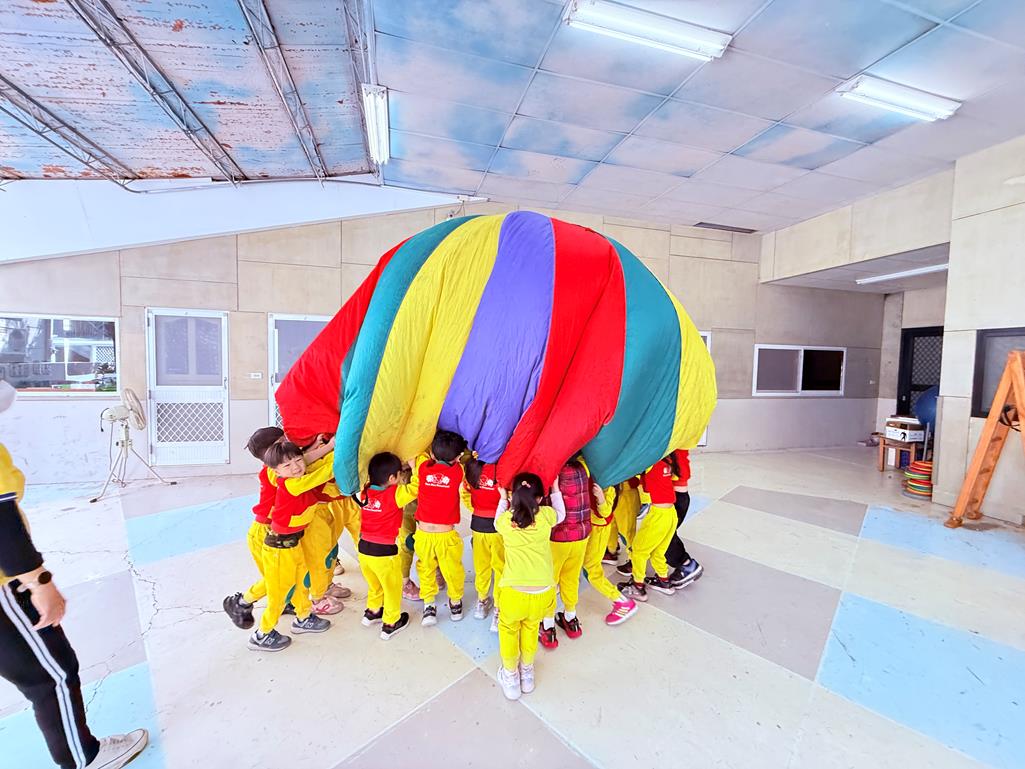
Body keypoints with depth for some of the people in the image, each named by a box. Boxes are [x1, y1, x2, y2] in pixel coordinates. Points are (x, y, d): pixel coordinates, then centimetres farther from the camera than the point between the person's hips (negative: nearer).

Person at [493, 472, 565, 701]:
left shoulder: (505, 519, -3)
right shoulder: (545, 515, -4)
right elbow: (561, 514, 21)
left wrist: (503, 499, 31)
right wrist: (555, 489, 29)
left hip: (515, 593, -1)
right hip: (543, 593, 1)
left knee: (508, 628, 29)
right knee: (531, 626, 31)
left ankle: (510, 676, 41)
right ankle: (527, 672, 47)